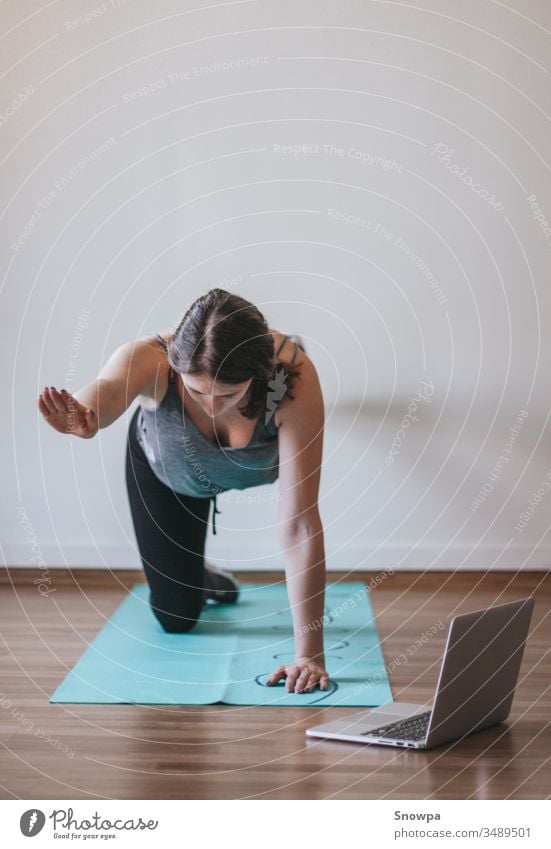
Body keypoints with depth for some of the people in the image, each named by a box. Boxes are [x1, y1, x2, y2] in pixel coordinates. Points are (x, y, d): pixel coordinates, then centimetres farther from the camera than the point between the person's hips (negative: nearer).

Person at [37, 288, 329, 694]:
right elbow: (108, 388, -66)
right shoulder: (152, 358, -42)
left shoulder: (292, 374, -43)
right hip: (166, 467, 0)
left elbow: (300, 524, -43)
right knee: (176, 617, 7)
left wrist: (309, 653, -42)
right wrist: (85, 416, -91)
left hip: (257, 463, 0)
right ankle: (200, 577, 40)